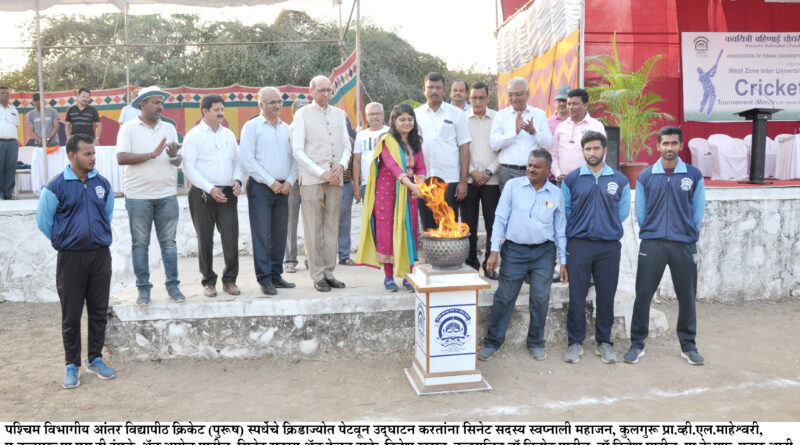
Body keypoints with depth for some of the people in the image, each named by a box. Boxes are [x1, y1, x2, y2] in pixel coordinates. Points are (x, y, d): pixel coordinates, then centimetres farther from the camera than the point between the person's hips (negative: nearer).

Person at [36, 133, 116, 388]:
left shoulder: (102, 184, 4)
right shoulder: (56, 187, -8)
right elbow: (43, 222, 1)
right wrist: (65, 241, 7)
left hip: (101, 255, 3)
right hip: (70, 259, -3)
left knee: (99, 311, 9)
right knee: (71, 315, 5)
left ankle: (96, 359, 24)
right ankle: (72, 365, 19)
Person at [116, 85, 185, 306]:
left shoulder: (169, 128, 11)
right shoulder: (129, 128, 0)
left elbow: (178, 161, 10)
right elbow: (121, 158, -11)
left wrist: (174, 156, -13)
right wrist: (152, 155, -16)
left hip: (167, 195, 3)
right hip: (138, 195, -3)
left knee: (169, 242, 6)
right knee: (140, 243, 5)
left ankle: (173, 285, 14)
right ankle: (143, 288, 14)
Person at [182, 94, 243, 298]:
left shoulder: (229, 134, 15)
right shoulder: (194, 135, 0)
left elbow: (237, 161, 19)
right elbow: (188, 167, -7)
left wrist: (238, 180, -1)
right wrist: (210, 189, -15)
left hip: (228, 193, 4)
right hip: (202, 194, -3)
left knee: (231, 237, -1)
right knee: (205, 239, 3)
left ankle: (229, 279, 10)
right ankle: (209, 281, 14)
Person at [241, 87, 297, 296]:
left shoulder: (286, 128, 15)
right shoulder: (252, 126, -1)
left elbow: (293, 157, 15)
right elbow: (247, 160, -8)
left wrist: (289, 181, -1)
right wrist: (271, 182, -11)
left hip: (283, 188, 5)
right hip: (260, 187, -5)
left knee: (279, 234, 8)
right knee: (261, 235, -5)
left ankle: (276, 275, 17)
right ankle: (264, 279, 0)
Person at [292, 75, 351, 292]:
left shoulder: (339, 114, 15)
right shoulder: (303, 114, 1)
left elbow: (347, 145, 15)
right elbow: (298, 151, -5)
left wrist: (341, 165, -6)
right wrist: (322, 173, -12)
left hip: (335, 179, 4)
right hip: (311, 179, -4)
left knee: (332, 227, 7)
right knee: (313, 229, -2)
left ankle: (329, 272, 15)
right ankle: (318, 276, 5)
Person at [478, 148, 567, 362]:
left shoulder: (556, 194, 5)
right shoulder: (513, 185, 2)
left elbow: (560, 229, 9)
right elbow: (500, 218, 1)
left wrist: (563, 261, 6)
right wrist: (494, 251, -5)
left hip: (544, 252, 1)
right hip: (514, 250, -1)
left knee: (540, 299, 4)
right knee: (504, 297, 1)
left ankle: (536, 343, 23)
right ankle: (492, 342, 15)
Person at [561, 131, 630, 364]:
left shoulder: (620, 180, 7)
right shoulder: (571, 179, 5)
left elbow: (623, 213, 14)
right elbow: (565, 212, 10)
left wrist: (607, 228, 12)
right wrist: (578, 229, 8)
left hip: (609, 246, 1)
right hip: (578, 245, -1)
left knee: (606, 297, 6)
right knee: (577, 296, 1)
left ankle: (604, 342, 21)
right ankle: (575, 342, 13)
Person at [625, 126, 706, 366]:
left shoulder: (694, 175, 4)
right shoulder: (645, 176, 4)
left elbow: (698, 211, 8)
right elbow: (640, 211, 8)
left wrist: (686, 232, 8)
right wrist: (650, 232, 8)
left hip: (684, 245, 1)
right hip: (651, 244, 0)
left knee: (687, 296, 7)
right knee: (643, 294, 0)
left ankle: (688, 345, 23)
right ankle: (637, 344, 11)